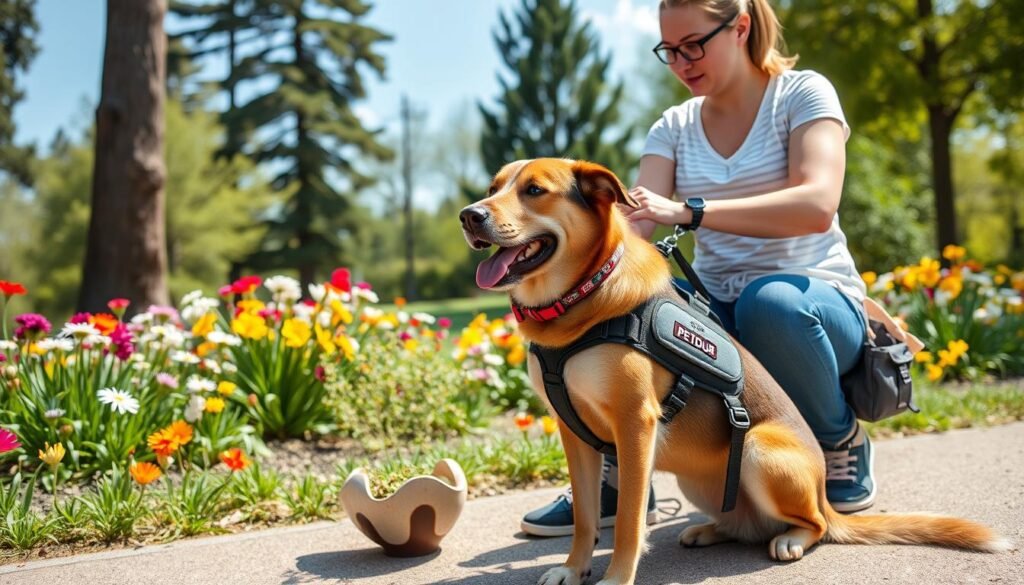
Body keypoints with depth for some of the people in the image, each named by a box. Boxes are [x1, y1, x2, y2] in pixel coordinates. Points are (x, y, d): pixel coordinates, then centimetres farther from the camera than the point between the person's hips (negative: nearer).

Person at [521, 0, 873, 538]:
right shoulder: (674, 126, 8)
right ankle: (619, 478, -8)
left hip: (814, 301, -3)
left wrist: (688, 211, -32)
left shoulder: (803, 93, -4)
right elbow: (634, 221, -7)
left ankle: (843, 442, -9)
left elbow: (817, 205, -23)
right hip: (716, 312, 4)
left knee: (769, 301, -39)